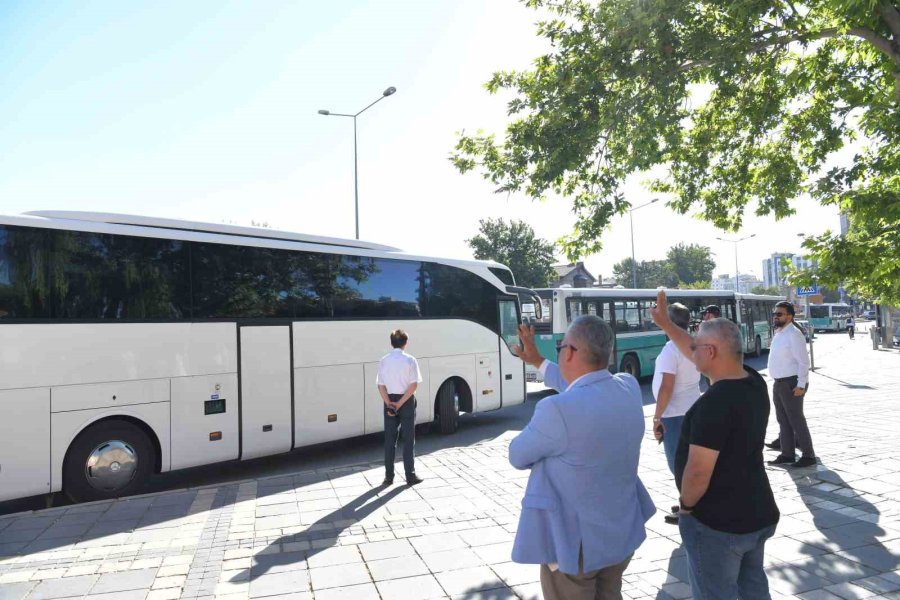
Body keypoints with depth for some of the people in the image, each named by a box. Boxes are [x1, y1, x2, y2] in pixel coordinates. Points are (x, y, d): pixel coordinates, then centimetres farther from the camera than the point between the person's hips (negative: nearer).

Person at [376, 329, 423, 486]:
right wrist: (400, 403, -13)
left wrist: (389, 403, -9)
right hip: (406, 402, -3)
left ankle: (389, 476, 14)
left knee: (390, 439, 10)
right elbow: (413, 385, -14)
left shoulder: (384, 360, 1)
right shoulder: (410, 360, -8)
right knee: (408, 439, 6)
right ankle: (410, 476, 9)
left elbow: (380, 385, -4)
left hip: (389, 402, 3)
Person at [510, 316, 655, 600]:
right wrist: (537, 361, 20)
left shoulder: (558, 410, -31)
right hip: (623, 534, 6)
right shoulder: (629, 387, -9)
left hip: (574, 544, -6)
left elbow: (517, 457, -13)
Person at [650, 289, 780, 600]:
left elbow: (698, 472, -27)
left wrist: (686, 505, -8)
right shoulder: (755, 383, -2)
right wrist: (665, 323, 18)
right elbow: (698, 354, 12)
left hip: (717, 523, -8)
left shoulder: (714, 402, -28)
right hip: (758, 513, 8)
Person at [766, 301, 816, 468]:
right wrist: (778, 382, 16)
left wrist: (801, 385, -21)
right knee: (783, 420, 14)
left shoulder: (793, 334, -15)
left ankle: (808, 456, 8)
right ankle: (787, 454, 23)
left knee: (796, 420, -3)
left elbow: (803, 361, -18)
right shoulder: (778, 333, 13)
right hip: (779, 383, 9)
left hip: (791, 383, -9)